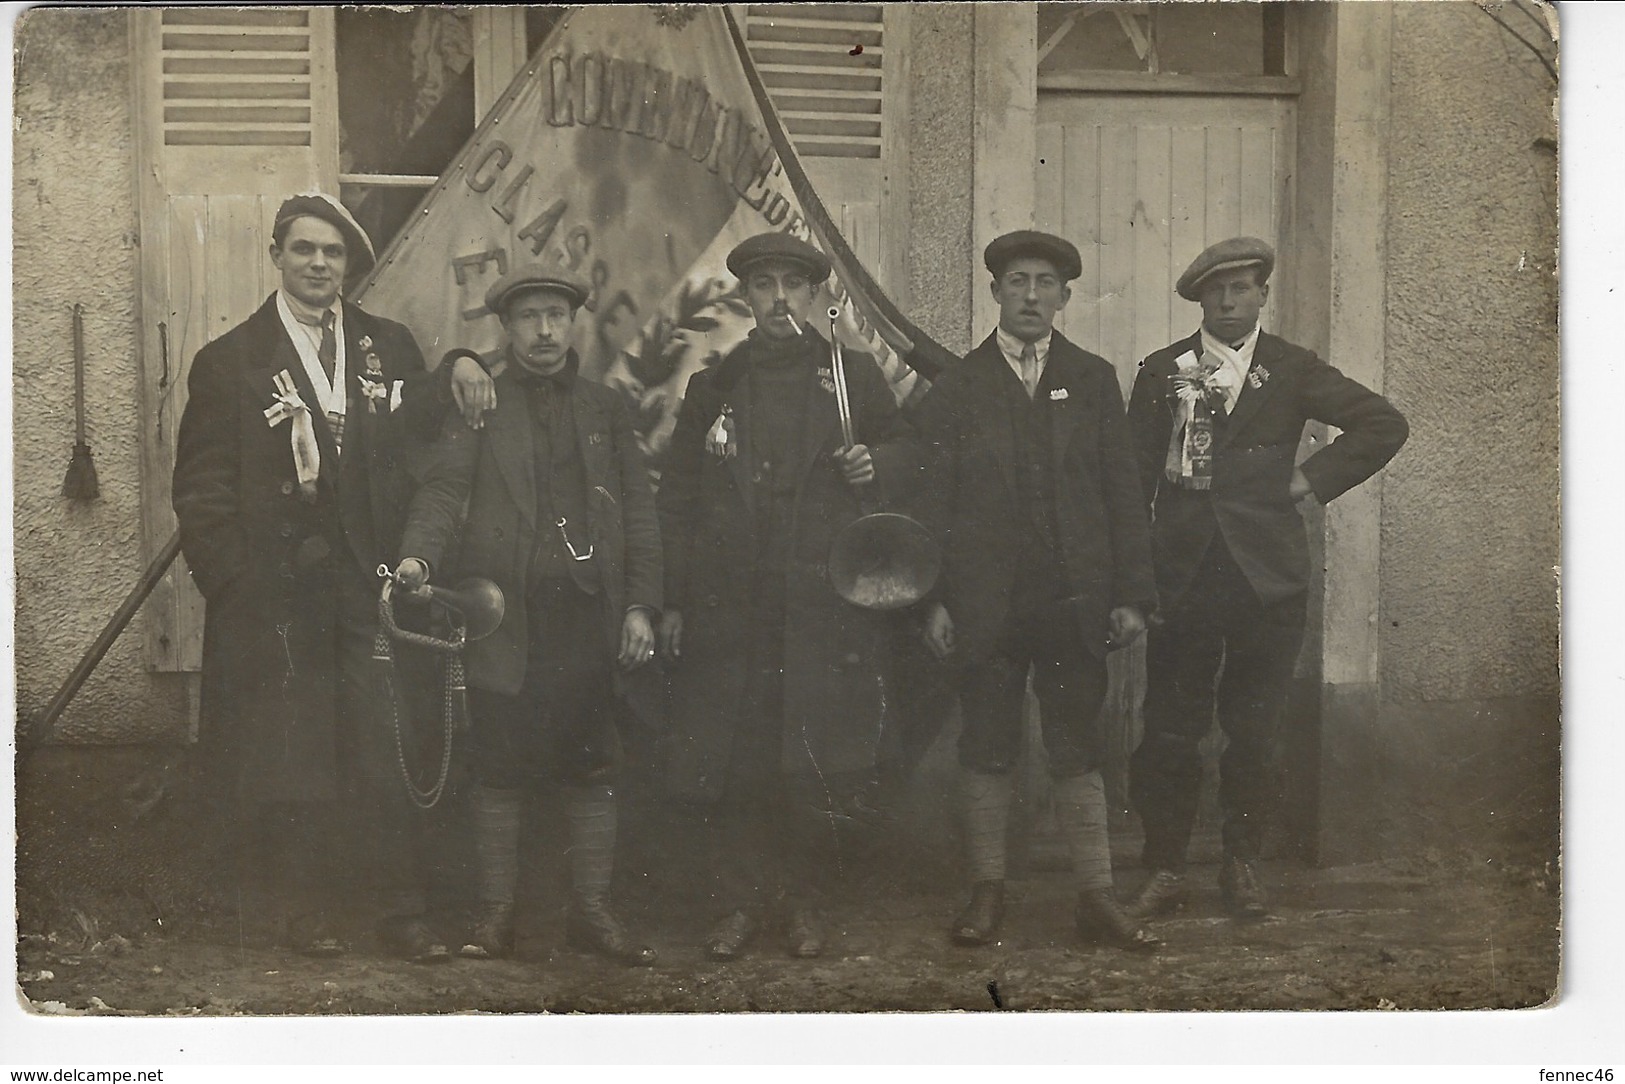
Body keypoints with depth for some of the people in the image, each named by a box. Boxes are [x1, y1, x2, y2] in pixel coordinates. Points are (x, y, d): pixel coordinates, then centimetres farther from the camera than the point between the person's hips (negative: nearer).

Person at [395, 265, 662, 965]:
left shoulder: (604, 409, 15)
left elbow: (638, 513, 13)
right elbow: (443, 491, -7)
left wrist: (641, 604, 4)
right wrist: (419, 556, -26)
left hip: (590, 616, 3)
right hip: (506, 618, -2)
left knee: (592, 769, 6)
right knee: (499, 770, 2)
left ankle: (591, 911, 16)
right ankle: (495, 914, 11)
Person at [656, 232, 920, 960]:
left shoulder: (853, 376, 10)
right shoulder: (711, 388, 14)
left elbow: (905, 451, 17)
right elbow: (677, 502, 12)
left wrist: (876, 464, -8)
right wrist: (672, 601, 6)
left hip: (823, 610, -1)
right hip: (728, 613, 2)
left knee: (819, 767, -1)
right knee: (723, 769, 0)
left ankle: (803, 902, 19)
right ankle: (742, 903, 17)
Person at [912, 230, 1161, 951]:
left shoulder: (1094, 381, 9)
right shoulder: (955, 389, 5)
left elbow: (1122, 493, 6)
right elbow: (933, 502, 3)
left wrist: (1132, 593, 0)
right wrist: (933, 600, -5)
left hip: (1075, 602, 1)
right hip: (985, 604, -1)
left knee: (1078, 752, 5)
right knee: (987, 750, 7)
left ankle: (1095, 898, 12)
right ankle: (987, 891, 18)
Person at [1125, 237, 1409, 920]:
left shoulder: (1291, 371, 9)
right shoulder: (1162, 373, 9)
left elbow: (1383, 424, 10)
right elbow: (1134, 476, 7)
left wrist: (1315, 479, 0)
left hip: (1267, 578, 0)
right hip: (1181, 576, 0)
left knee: (1254, 732, 5)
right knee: (1169, 731, -1)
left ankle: (1242, 864, 19)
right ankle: (1165, 870, 10)